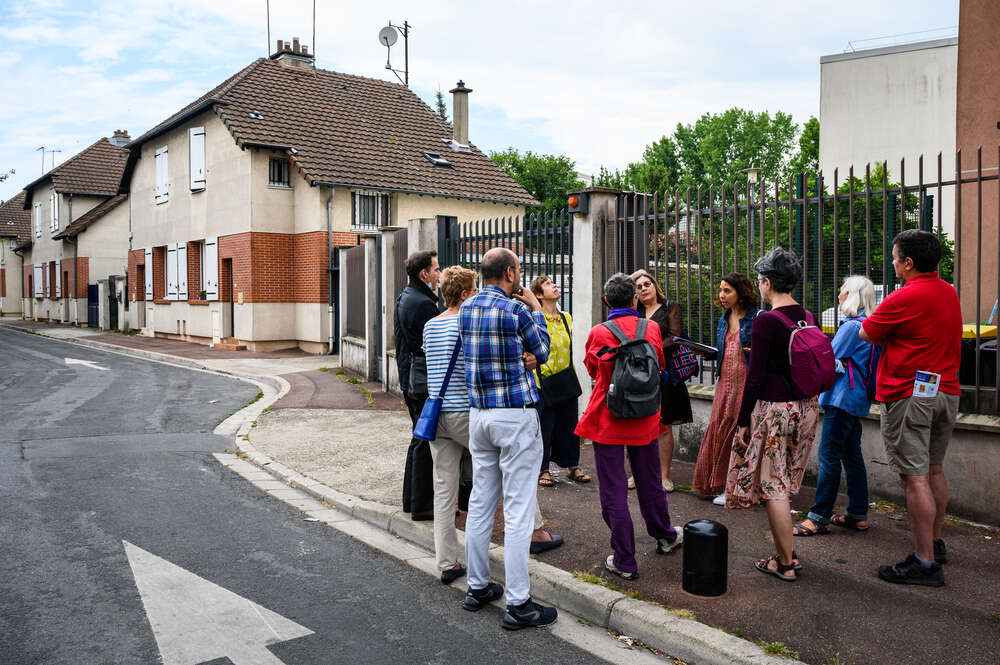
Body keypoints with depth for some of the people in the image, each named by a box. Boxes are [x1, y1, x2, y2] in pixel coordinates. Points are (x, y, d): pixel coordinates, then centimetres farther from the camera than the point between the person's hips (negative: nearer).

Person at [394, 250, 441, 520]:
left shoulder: (403, 299, 14)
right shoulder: (423, 303, -18)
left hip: (410, 380, 11)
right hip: (426, 383, -11)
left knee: (419, 438, 19)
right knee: (427, 441, -2)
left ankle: (411, 498, 27)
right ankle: (422, 505, 5)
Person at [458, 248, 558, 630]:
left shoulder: (466, 308, 7)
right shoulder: (516, 310, -12)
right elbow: (542, 352, 3)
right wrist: (536, 308, 13)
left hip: (478, 414, 7)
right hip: (516, 416, -7)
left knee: (480, 502, 14)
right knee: (518, 510, -3)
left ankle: (478, 587, 24)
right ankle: (518, 604, 2)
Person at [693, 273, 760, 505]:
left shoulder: (756, 317, -7)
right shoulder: (724, 318, 14)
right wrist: (704, 352, 4)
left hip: (748, 382, -6)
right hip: (725, 381, 6)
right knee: (719, 429, 4)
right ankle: (721, 484, 14)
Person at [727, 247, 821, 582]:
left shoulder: (766, 321, -17)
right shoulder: (808, 317, 5)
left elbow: (755, 377, -16)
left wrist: (742, 422, -10)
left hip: (774, 408, -7)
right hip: (806, 406, 8)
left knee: (772, 486, 3)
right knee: (783, 484, 18)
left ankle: (786, 564, 11)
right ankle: (787, 553, 27)